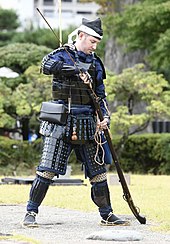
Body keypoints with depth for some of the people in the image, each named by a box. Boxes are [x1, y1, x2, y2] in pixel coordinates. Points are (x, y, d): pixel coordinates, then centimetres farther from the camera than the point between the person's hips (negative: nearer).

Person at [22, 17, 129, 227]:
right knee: (47, 171, -9)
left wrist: (105, 116, -1)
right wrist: (76, 69, -28)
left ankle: (107, 215, 16)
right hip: (61, 123, -5)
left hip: (86, 125, 5)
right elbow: (47, 66, -23)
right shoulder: (63, 54, 0)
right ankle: (31, 213, 0)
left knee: (98, 172, 7)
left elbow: (100, 95, 16)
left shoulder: (95, 63, 14)